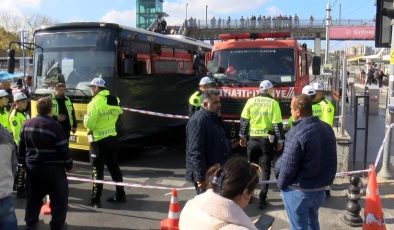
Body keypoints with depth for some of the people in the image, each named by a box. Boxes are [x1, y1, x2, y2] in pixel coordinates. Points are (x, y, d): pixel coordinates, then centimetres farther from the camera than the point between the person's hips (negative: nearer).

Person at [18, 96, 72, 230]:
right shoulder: (55, 126, -17)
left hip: (32, 168, 6)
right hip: (53, 169, -6)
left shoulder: (26, 124, 3)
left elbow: (22, 147, 11)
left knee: (33, 196, 20)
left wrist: (23, 163, 22)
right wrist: (69, 165, 0)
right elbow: (63, 149, -14)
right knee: (59, 198, 6)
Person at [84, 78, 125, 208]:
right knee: (114, 167, 16)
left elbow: (89, 124, -19)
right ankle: (120, 195, 22)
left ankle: (95, 200, 7)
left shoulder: (96, 102, -18)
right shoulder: (114, 100, 4)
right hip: (112, 138, 7)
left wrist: (86, 118, 1)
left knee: (97, 170, 0)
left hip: (99, 140, -7)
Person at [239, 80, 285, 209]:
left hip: (253, 139, 2)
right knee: (266, 169, 6)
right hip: (267, 140, -2)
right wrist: (280, 140, 0)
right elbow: (277, 124, -9)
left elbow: (244, 120, 2)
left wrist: (242, 136, 12)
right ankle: (262, 199, 4)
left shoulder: (251, 101, 0)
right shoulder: (273, 103, -7)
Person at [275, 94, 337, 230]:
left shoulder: (297, 134, -25)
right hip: (320, 188, 8)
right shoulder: (327, 128, 2)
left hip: (299, 191, -8)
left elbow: (288, 166, -21)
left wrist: (280, 184, -5)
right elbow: (331, 160, 11)